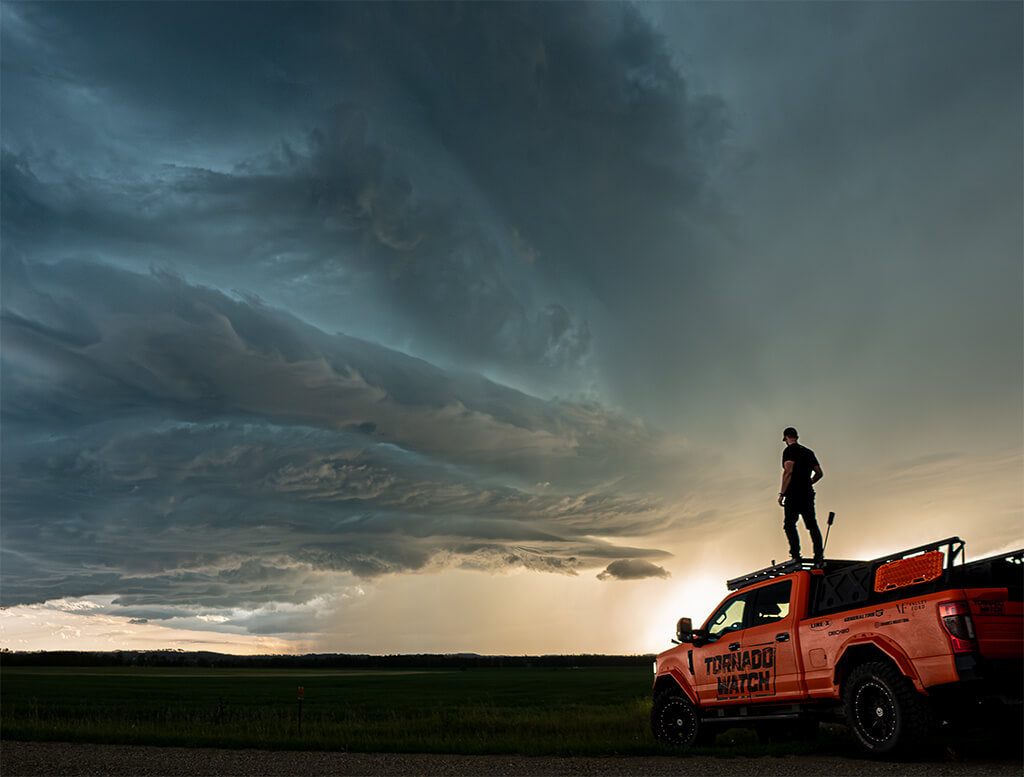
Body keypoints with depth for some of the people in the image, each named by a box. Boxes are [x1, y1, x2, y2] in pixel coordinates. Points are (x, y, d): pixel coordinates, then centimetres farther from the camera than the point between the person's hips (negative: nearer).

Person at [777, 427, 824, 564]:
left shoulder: (789, 451, -5)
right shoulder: (809, 452, 18)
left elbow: (788, 472, -18)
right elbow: (819, 473, 20)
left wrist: (781, 493, -16)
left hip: (793, 493, -7)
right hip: (808, 493, 7)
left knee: (789, 524, -2)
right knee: (812, 524, 6)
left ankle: (796, 555, -12)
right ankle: (819, 555, -1)